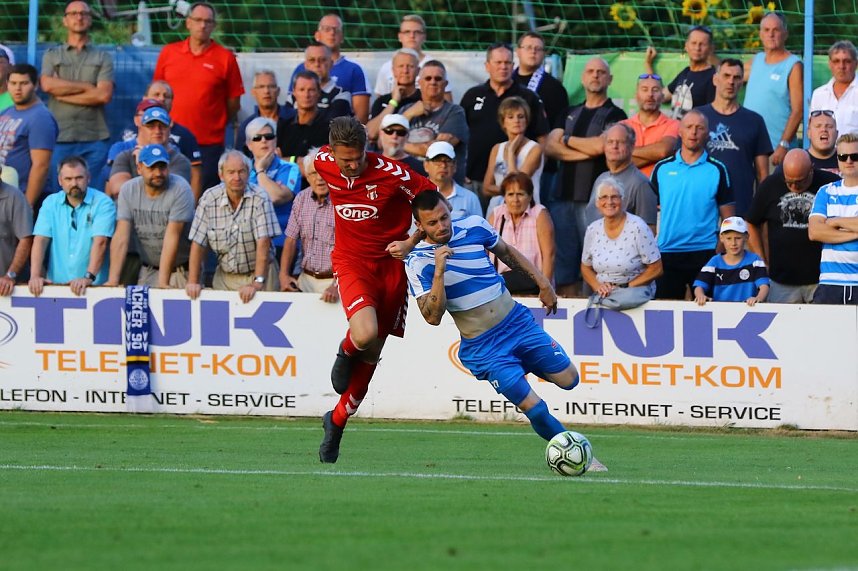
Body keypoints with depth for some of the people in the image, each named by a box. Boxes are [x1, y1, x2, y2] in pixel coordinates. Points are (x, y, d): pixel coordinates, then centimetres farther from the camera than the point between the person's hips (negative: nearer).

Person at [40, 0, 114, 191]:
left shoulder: (103, 58, 12)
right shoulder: (52, 56, 15)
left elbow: (104, 95, -3)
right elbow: (47, 85, -5)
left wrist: (63, 94, -3)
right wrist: (87, 86, -4)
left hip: (94, 139, 0)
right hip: (59, 138, 0)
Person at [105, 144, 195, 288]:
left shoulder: (181, 189, -16)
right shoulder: (128, 190, -4)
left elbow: (172, 237, -21)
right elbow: (121, 236, -8)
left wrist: (163, 283, -25)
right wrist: (113, 280, -18)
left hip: (181, 269, -3)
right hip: (147, 269, 3)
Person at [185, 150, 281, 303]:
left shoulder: (259, 198, -11)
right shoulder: (209, 198, -3)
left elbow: (263, 243, -17)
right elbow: (198, 244, -1)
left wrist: (257, 283, -25)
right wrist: (193, 282, -7)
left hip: (259, 273, -2)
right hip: (225, 277, 2)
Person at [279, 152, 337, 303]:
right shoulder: (301, 199, 8)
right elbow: (291, 240, 14)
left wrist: (336, 286, -24)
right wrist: (284, 274, 2)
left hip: (335, 280, -5)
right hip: (306, 278, 5)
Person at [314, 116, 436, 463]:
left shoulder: (391, 173, -19)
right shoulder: (323, 162, -8)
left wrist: (411, 242, -19)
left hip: (390, 265, 0)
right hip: (351, 262, 0)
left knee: (371, 355, 8)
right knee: (364, 335, -29)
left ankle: (337, 422, 30)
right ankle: (346, 352, 10)